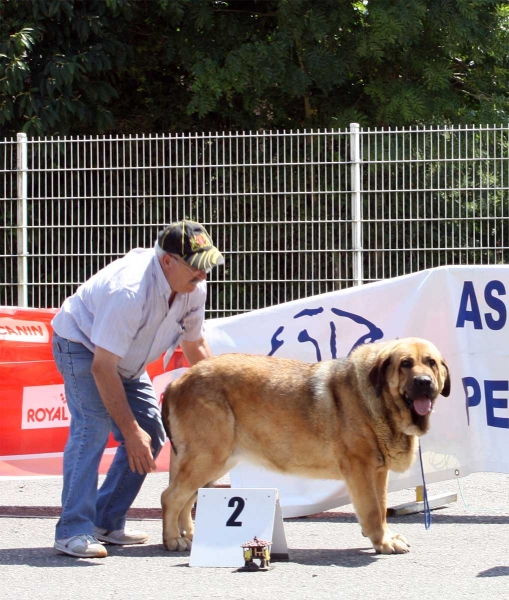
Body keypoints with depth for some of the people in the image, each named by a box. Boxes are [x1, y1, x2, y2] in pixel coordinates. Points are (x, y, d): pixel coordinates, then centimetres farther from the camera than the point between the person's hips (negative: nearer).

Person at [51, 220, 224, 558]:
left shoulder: (194, 288, -15)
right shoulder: (130, 290, -39)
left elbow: (195, 345, 4)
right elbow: (102, 367, -36)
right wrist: (130, 431, -34)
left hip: (127, 359, 8)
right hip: (82, 346, -8)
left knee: (151, 435, 0)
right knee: (93, 428, -25)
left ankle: (108, 523, 9)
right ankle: (74, 531, -25)